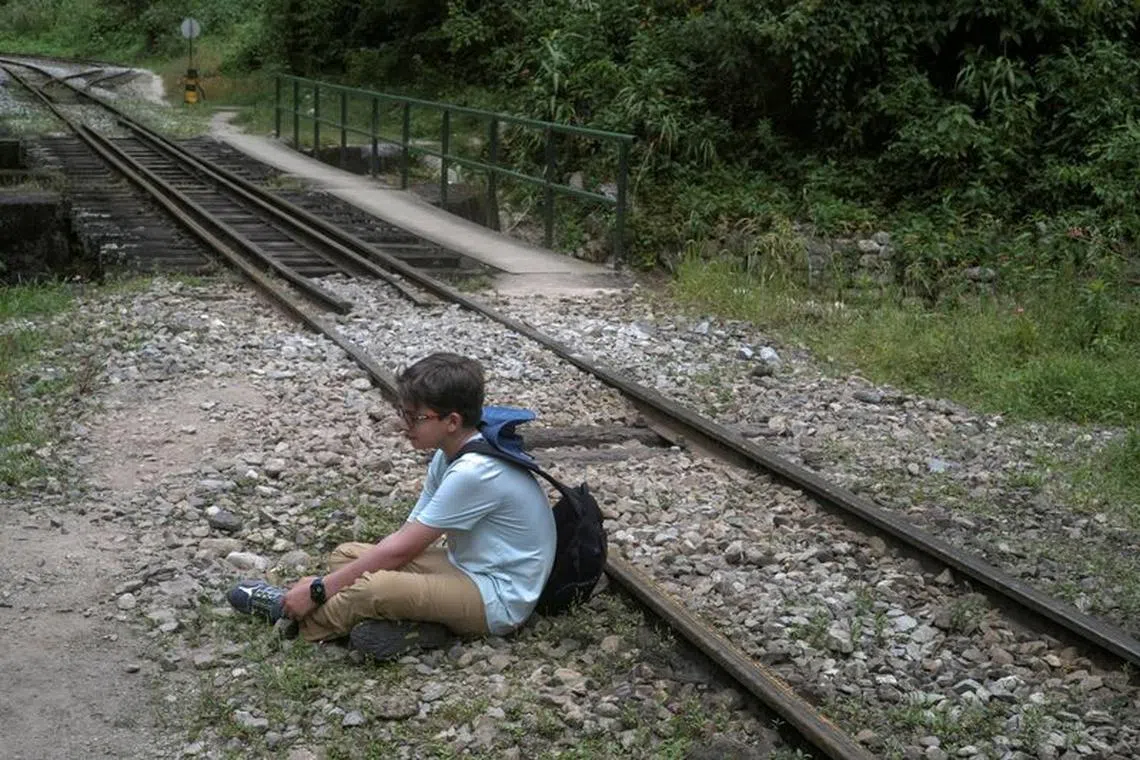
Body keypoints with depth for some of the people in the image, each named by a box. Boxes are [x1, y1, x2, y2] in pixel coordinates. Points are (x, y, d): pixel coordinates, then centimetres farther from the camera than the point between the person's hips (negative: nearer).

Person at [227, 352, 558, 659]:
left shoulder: (474, 472, -26)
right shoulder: (450, 454, 5)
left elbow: (401, 550, -22)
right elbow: (407, 534, 6)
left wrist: (318, 590, -15)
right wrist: (326, 585, -3)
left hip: (497, 599, -10)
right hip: (467, 569, 10)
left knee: (369, 587, -29)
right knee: (346, 555, 5)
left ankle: (292, 614, 0)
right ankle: (412, 624, -15)